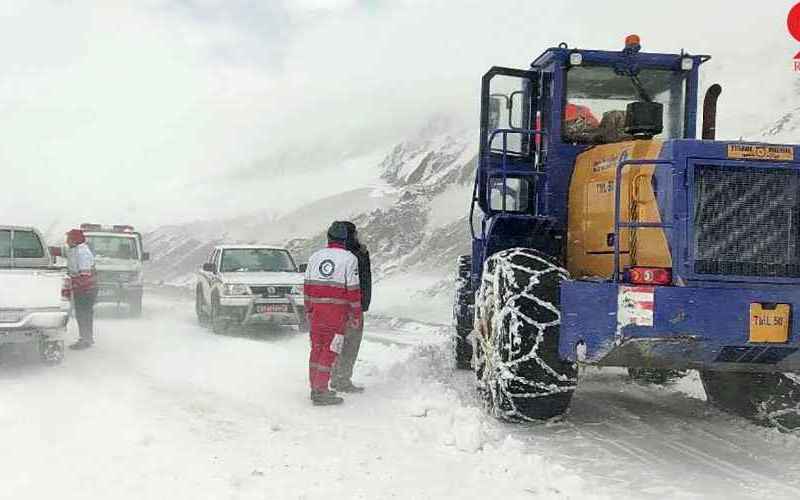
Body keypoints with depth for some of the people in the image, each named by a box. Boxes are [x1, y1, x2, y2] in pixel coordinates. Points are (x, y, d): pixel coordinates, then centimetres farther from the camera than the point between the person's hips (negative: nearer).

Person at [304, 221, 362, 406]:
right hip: (338, 310, -5)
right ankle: (320, 392, -3)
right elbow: (353, 289, -7)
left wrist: (308, 311, 21)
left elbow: (307, 286, 12)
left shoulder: (315, 256, 8)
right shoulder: (349, 259, -6)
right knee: (330, 350, -2)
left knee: (317, 348, 14)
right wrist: (356, 316, 0)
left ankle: (315, 388, 22)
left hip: (317, 309, 5)